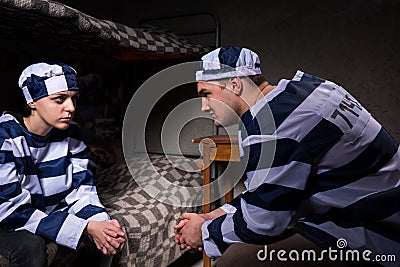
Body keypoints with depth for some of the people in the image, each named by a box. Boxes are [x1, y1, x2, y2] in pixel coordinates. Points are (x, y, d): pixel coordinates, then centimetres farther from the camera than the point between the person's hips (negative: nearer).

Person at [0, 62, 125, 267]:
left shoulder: (70, 133, -8)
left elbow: (80, 190, -9)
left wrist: (101, 224, -30)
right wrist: (85, 228, -35)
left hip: (52, 213, 4)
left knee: (108, 238, -13)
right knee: (30, 245, -34)